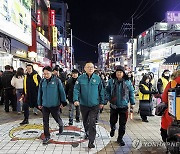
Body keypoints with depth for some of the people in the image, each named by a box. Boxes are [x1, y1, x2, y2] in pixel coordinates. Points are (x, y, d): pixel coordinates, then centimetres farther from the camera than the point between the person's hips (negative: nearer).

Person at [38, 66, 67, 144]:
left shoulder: (57, 80, -9)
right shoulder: (42, 81, 2)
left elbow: (62, 91, -4)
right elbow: (40, 93, 10)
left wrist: (63, 102, -2)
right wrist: (39, 103, 11)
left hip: (55, 104, -3)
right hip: (45, 105, 3)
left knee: (57, 118, 10)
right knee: (45, 121, 7)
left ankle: (61, 125, 44)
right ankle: (47, 136, 21)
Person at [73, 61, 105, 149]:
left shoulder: (97, 78, -3)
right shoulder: (80, 78, -4)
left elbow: (101, 91, 3)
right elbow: (76, 90, -7)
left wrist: (102, 102, 4)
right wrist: (76, 99, -21)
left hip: (94, 105, -2)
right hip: (83, 105, 2)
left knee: (92, 123, -8)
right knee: (85, 121, 20)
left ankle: (91, 142, 1)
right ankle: (87, 133, 47)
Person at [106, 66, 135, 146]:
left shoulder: (128, 82, -3)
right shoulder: (111, 81, -4)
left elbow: (131, 92, 3)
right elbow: (107, 91, 3)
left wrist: (132, 103, 3)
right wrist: (108, 98, -11)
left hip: (124, 106, 0)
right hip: (113, 105, 1)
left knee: (122, 124, 5)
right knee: (113, 121, 16)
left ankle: (120, 138, 22)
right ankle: (113, 129, 51)